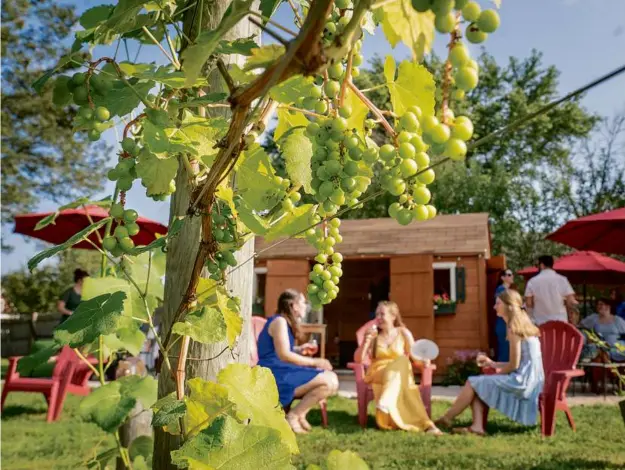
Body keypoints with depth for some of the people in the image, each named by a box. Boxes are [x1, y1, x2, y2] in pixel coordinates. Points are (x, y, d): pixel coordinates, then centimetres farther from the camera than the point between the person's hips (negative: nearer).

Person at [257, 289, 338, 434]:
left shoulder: (286, 323, 21)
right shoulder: (279, 321, -10)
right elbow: (284, 355, -20)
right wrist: (314, 361, -14)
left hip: (281, 373, 10)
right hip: (275, 376, -10)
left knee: (331, 377, 5)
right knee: (329, 381, -20)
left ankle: (299, 414, 1)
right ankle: (293, 416, -9)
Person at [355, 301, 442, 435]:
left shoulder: (403, 333, 7)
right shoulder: (373, 335, 6)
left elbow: (415, 357, 6)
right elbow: (358, 360, 0)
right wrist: (366, 341, -14)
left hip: (401, 375, 1)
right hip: (377, 374, -1)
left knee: (402, 361, -34)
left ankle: (386, 402, -52)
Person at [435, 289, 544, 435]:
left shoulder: (514, 328, -14)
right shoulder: (521, 324, 15)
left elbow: (514, 365, -15)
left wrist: (496, 372, 2)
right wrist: (492, 364, 18)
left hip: (521, 381, -9)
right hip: (526, 379, 9)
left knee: (473, 383, -4)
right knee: (476, 384, 8)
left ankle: (446, 419, 8)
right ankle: (477, 426, -7)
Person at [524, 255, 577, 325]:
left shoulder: (532, 281, -2)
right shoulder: (561, 279, -2)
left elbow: (528, 304, -4)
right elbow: (571, 302, -6)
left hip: (540, 323, 0)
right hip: (560, 321, 0)